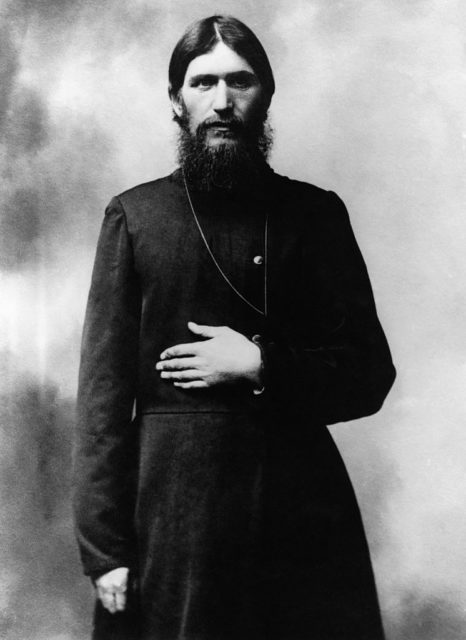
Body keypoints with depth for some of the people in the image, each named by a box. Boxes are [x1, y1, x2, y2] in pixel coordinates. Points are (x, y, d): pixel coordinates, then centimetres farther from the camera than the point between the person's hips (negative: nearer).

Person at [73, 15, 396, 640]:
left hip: (301, 500, 1)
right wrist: (104, 549, -7)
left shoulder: (316, 213, 4)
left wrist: (261, 364, -11)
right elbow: (104, 386, -2)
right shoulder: (133, 215, 2)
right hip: (170, 494, -1)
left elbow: (371, 375, 4)